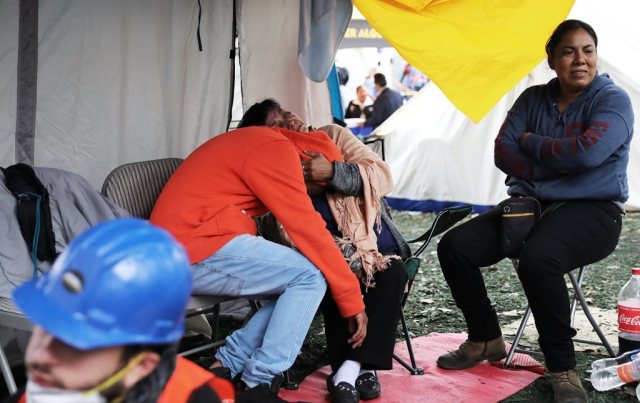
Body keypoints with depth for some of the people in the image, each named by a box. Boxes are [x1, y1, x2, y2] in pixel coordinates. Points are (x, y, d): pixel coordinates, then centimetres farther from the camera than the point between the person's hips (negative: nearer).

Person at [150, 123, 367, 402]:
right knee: (311, 276, -11)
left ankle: (227, 367, 2)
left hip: (178, 253, 10)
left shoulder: (254, 144, 24)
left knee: (294, 287, 9)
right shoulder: (275, 149, -8)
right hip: (195, 252, -10)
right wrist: (353, 299, -8)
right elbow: (308, 229, -12)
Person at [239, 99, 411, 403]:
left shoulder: (333, 136, -1)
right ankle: (361, 367, -23)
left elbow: (381, 175, -10)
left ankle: (350, 367, -26)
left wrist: (333, 172, -23)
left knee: (392, 273, -28)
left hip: (377, 245, 2)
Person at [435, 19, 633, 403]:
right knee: (454, 246, -10)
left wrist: (531, 142, -9)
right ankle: (485, 339, 10)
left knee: (537, 259, -38)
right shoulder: (533, 99, 10)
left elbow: (586, 153, -24)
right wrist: (555, 167, -13)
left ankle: (563, 368, -20)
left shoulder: (613, 99, -6)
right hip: (530, 204, 6)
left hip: (591, 210, -6)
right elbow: (503, 152, 0)